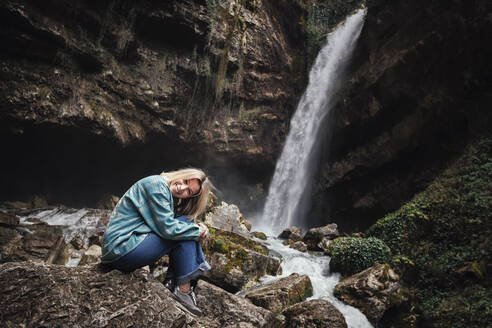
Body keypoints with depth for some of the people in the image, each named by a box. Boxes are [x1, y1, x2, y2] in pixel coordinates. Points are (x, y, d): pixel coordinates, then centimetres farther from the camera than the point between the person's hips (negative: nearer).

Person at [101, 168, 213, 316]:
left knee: (185, 227, 8)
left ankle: (171, 282, 4)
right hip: (121, 249, -9)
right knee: (185, 224, -12)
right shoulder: (156, 184, -14)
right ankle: (183, 290, -7)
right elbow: (168, 229, -20)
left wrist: (200, 228, -6)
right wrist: (198, 231, -8)